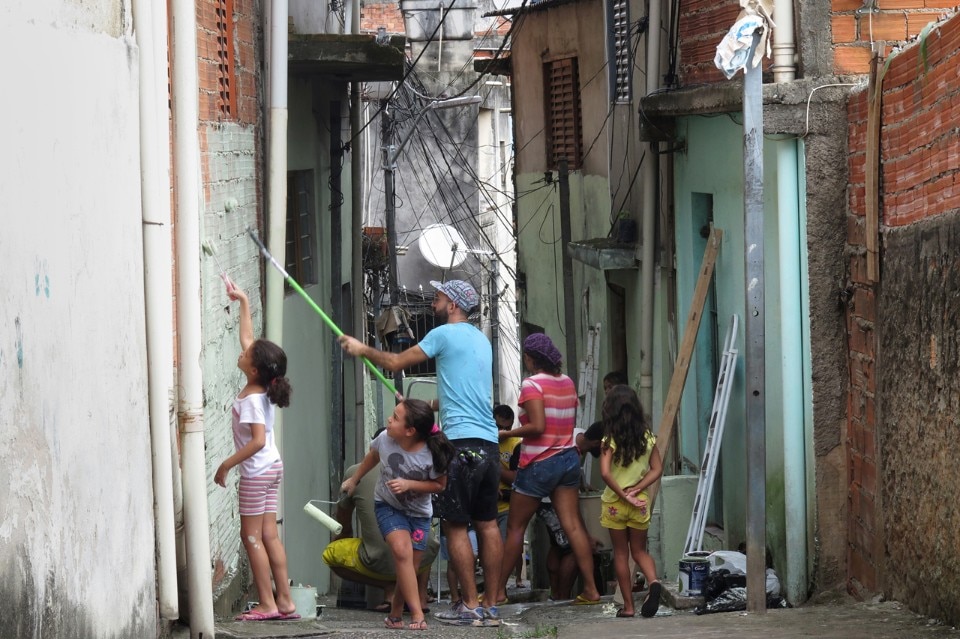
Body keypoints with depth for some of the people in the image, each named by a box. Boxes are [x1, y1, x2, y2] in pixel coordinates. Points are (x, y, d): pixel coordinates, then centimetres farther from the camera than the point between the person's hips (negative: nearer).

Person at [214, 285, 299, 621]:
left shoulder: (252, 400, -21)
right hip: (270, 468, 9)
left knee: (252, 536, -4)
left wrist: (227, 464, -23)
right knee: (268, 536, 9)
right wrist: (243, 302, 19)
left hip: (257, 471, -9)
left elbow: (257, 440, -29)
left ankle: (267, 604, -5)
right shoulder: (261, 389, 3)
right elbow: (246, 338, 15)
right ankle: (284, 601, 8)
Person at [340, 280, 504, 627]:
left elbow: (395, 362, 1)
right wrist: (427, 405, 37)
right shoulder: (481, 340, 20)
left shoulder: (445, 334, -4)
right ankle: (492, 607, 6)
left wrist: (361, 349, 18)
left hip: (462, 442, -8)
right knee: (487, 524, 7)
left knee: (455, 525, -4)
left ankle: (470, 606, -8)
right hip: (489, 443, 8)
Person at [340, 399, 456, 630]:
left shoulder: (431, 455, -25)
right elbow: (372, 456, 4)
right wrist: (354, 479, 20)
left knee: (410, 566, 1)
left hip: (419, 512, 0)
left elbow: (439, 485, -12)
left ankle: (395, 615, 23)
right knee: (402, 551, -23)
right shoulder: (384, 439, -19)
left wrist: (409, 484, -26)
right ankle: (417, 614, -23)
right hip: (388, 506, 0)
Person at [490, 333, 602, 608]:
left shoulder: (532, 384, -13)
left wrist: (507, 434, -11)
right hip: (568, 458, 6)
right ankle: (590, 589, -6)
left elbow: (537, 426, -21)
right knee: (573, 525, 1)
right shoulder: (567, 383, 9)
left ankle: (498, 589, 10)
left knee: (515, 527, 5)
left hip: (539, 463, -6)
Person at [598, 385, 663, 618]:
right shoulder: (648, 438, -1)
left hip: (614, 503, -3)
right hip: (640, 503, 3)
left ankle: (628, 605, 9)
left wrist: (623, 494, -13)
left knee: (620, 554, 9)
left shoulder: (610, 441, -12)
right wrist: (636, 489, -6)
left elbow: (605, 473, -22)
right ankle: (653, 582, -14)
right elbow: (657, 469, -1)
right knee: (640, 551, 15)